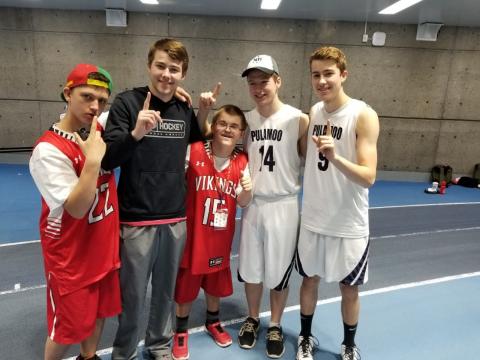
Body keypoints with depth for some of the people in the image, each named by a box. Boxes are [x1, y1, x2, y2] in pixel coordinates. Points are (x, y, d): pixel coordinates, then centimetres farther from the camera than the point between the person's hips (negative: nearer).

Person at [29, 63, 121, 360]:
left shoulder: (100, 130, -2)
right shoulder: (48, 149, -21)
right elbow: (77, 208, -25)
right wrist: (92, 159, -33)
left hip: (104, 247, 6)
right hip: (71, 257, -6)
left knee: (99, 312, 22)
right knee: (68, 328, 11)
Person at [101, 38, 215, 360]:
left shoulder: (185, 109, 5)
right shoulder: (128, 102, -8)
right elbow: (108, 160, -12)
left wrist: (204, 113, 3)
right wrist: (136, 133, -31)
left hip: (176, 218, 4)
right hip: (137, 219, -4)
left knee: (167, 290, 18)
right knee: (133, 294, 9)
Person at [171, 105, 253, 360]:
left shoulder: (242, 162, -5)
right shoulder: (193, 152, -16)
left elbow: (242, 203, -3)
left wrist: (247, 190, -22)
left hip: (220, 236, 3)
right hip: (192, 233, -3)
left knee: (216, 281, 21)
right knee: (186, 283, 12)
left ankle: (213, 321, 48)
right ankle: (181, 330, 36)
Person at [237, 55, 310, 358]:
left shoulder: (298, 119, -10)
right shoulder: (245, 120, 2)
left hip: (283, 206, -3)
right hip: (252, 205, 4)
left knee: (279, 272, 12)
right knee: (250, 269, 16)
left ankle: (275, 326, 35)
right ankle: (253, 319, 40)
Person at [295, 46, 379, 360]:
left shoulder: (364, 116, -13)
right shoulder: (313, 113, 3)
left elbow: (368, 177, -21)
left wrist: (334, 157, -34)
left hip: (349, 224, -4)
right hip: (313, 219, 4)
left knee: (349, 288, 14)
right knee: (310, 279, 17)